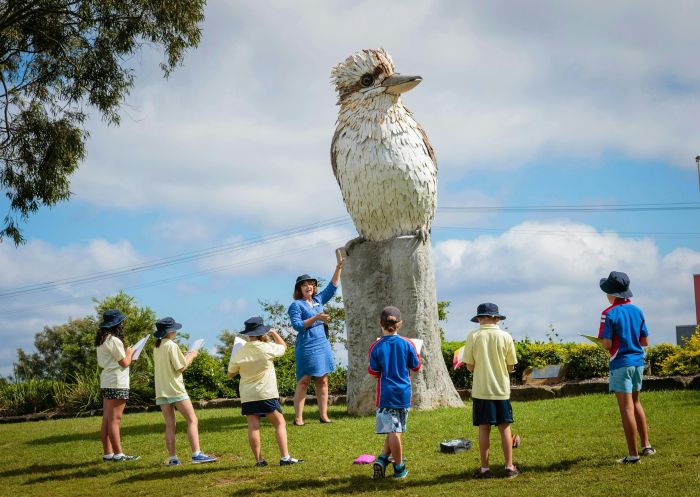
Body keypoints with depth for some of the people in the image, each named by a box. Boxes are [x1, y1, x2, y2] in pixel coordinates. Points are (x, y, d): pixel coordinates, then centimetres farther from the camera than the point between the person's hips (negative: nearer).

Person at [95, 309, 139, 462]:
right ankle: (118, 454, -6)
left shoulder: (101, 340, 14)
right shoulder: (114, 340, -15)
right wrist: (129, 353, 6)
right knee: (115, 420, -8)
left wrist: (125, 353, 15)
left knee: (107, 420, 9)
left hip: (106, 382, 10)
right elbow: (125, 362, -14)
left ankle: (107, 453, 12)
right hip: (117, 382, -10)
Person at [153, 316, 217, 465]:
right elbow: (180, 368, -12)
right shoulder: (172, 345, -11)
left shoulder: (157, 347, 13)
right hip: (175, 389, -7)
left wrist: (186, 357, 18)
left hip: (161, 391, 7)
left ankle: (172, 458, 4)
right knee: (192, 420, -5)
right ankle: (196, 454, -15)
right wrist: (191, 356, 2)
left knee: (169, 425, 7)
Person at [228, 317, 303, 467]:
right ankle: (285, 457, -3)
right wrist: (274, 333, 23)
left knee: (253, 426, 2)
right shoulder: (267, 348, -8)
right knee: (280, 423, 5)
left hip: (247, 396, 3)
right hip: (266, 394, -2)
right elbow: (283, 346, 13)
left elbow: (230, 374, 8)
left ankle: (259, 460, 2)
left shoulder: (239, 353, -2)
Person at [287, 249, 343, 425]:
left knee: (323, 381, 5)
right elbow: (297, 325, -14)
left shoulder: (318, 300, 15)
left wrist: (339, 266, 14)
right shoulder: (296, 305, -4)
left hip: (322, 345, 7)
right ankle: (298, 417, -6)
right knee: (303, 381, -6)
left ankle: (323, 415, 7)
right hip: (306, 347, -6)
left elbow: (332, 286, 19)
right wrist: (315, 318, -21)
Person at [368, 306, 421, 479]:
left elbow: (373, 372, -2)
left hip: (386, 394, -1)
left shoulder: (376, 347, -8)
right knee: (395, 430, 9)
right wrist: (415, 353, 21)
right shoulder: (407, 344, -5)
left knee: (393, 431, 5)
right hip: (404, 393, 1)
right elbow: (416, 367, 5)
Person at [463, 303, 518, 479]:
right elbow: (511, 367, 2)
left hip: (481, 390, -1)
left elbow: (470, 366, -3)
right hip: (502, 389, 1)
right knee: (505, 428, 9)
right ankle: (509, 467, 12)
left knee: (484, 429, 4)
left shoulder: (473, 337, -7)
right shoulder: (505, 337, -3)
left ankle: (485, 468, 8)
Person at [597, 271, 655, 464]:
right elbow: (645, 341, 10)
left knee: (627, 408, -4)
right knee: (636, 403, 21)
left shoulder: (609, 314, -13)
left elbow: (606, 344, -16)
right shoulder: (637, 311, 6)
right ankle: (646, 446, 24)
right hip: (638, 362, 7)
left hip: (621, 364, -7)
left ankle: (633, 454, -3)